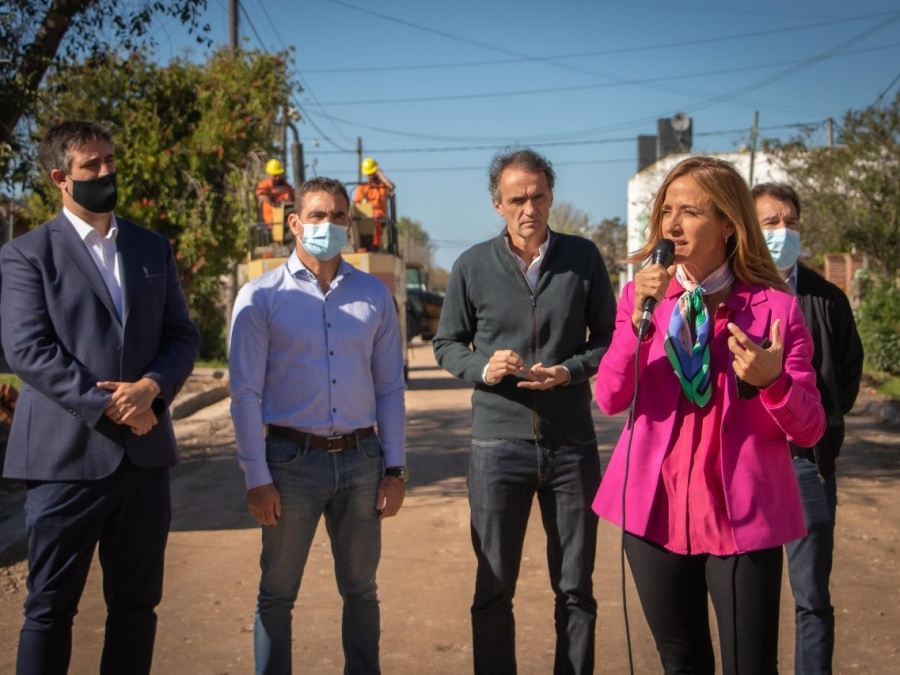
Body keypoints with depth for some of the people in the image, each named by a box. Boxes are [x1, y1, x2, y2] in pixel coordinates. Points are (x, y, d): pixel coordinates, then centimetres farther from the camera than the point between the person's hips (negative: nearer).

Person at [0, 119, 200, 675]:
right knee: (51, 606, 6)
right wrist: (107, 406, -16)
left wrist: (151, 387, -12)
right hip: (67, 454, -4)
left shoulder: (154, 248, 13)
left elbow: (184, 336, 8)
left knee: (137, 604, 12)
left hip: (145, 453, 4)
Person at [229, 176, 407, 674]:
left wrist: (394, 468, 3)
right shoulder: (261, 297, -3)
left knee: (360, 590, 14)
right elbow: (246, 393, -5)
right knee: (277, 593, 9)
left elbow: (390, 387, 7)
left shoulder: (373, 295, 5)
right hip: (292, 460, -2)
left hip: (361, 460, 3)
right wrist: (256, 478, -8)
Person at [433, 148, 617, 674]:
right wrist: (483, 367, -13)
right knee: (494, 590, 8)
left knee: (575, 590, 12)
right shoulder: (473, 266, 0)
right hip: (499, 442, 0)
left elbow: (608, 338, 6)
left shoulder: (584, 257, 1)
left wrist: (570, 370, -13)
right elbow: (447, 344, 8)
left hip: (572, 443, 1)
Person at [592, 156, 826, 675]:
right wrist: (639, 318, -21)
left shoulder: (775, 306, -6)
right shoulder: (643, 294, 3)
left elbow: (810, 429, -6)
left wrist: (773, 381, -25)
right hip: (656, 510, 3)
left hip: (741, 516, -3)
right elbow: (609, 399, -8)